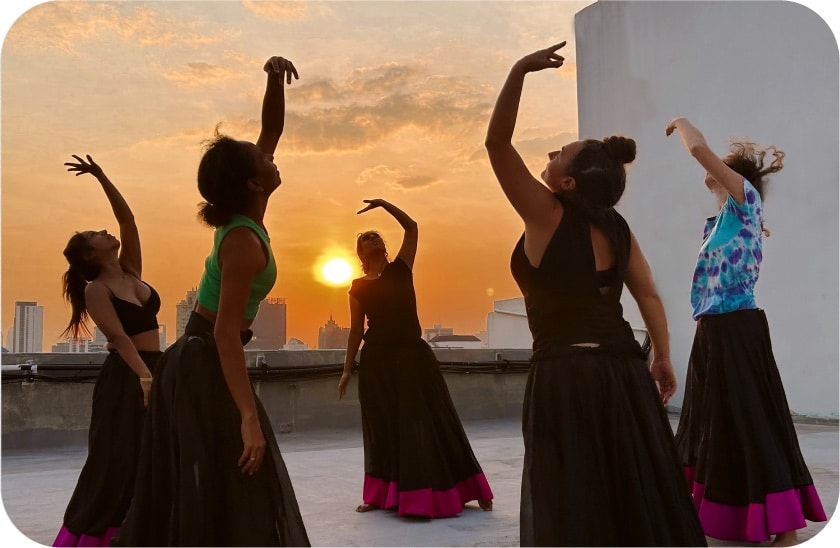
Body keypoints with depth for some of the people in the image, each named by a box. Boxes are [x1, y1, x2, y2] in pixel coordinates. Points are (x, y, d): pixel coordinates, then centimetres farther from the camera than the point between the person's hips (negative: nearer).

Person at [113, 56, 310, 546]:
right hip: (208, 367, -9)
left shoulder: (242, 219, 4)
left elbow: (272, 130, 13)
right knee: (232, 498, -4)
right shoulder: (244, 239, -21)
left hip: (194, 363, 9)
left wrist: (275, 80, -2)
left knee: (184, 496, 15)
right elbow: (226, 332, -26)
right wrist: (249, 417, -29)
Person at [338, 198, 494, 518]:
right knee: (383, 428, 7)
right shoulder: (358, 288, 8)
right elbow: (356, 330, 11)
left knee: (432, 421, 1)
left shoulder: (401, 269, 7)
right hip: (377, 360, 1)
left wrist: (383, 204, -4)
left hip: (413, 354, -1)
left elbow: (411, 227, 1)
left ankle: (438, 493, 8)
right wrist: (347, 369, 10)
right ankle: (379, 496, 17)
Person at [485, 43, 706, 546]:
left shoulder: (548, 215, -9)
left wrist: (520, 70, -12)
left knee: (574, 506, 4)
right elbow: (649, 294, 5)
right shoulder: (617, 226, 6)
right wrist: (663, 358, 10)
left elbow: (497, 144, -10)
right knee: (639, 498, 15)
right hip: (624, 370, 6)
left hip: (566, 374, -6)